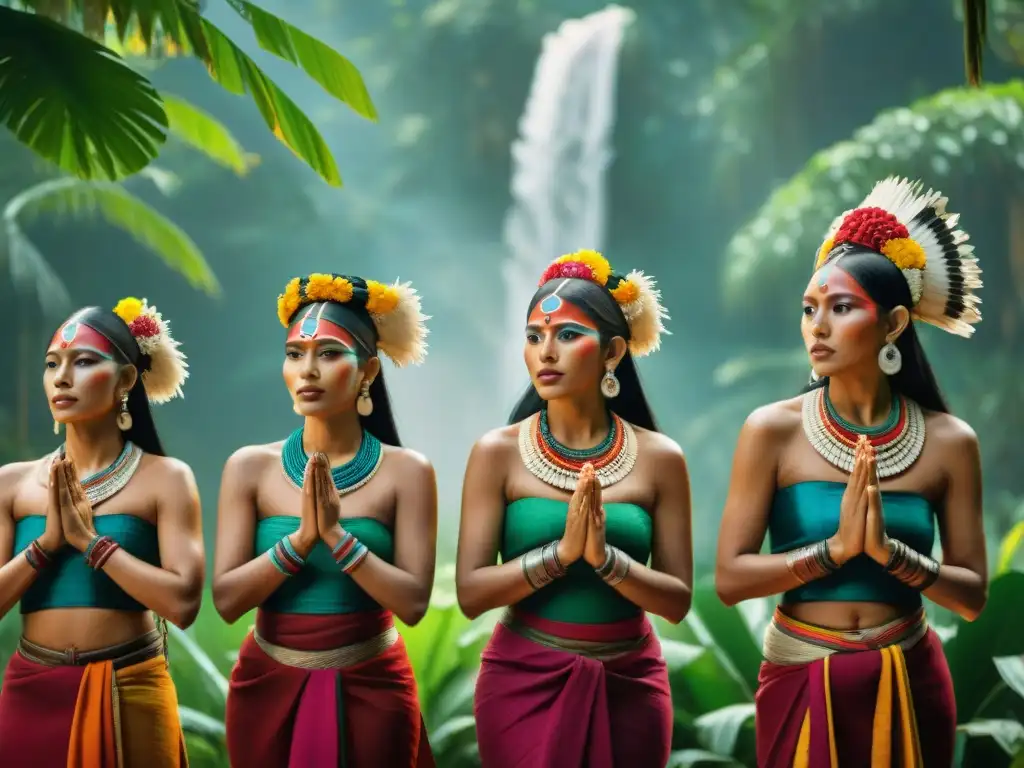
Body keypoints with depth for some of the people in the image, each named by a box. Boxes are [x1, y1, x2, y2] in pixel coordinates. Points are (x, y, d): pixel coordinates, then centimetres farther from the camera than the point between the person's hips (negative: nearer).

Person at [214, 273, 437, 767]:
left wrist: (337, 536, -20)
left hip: (370, 690, -1)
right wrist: (301, 538, -19)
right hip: (269, 688, 1)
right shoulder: (250, 467, -2)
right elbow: (227, 599, -9)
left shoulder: (406, 471, -6)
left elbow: (413, 602, -12)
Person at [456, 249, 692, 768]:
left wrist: (605, 556, -20)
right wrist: (561, 551, -21)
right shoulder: (498, 453, -4)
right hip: (526, 683, -1)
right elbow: (471, 594, -9)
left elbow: (677, 600, -4)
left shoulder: (659, 458, -2)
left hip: (629, 685, 1)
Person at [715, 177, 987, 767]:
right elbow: (731, 579, -11)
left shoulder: (949, 442, -4)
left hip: (910, 685, 1)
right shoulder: (774, 431, -7)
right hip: (802, 683, -1)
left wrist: (891, 552, -18)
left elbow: (972, 595, -4)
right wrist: (835, 548, -20)